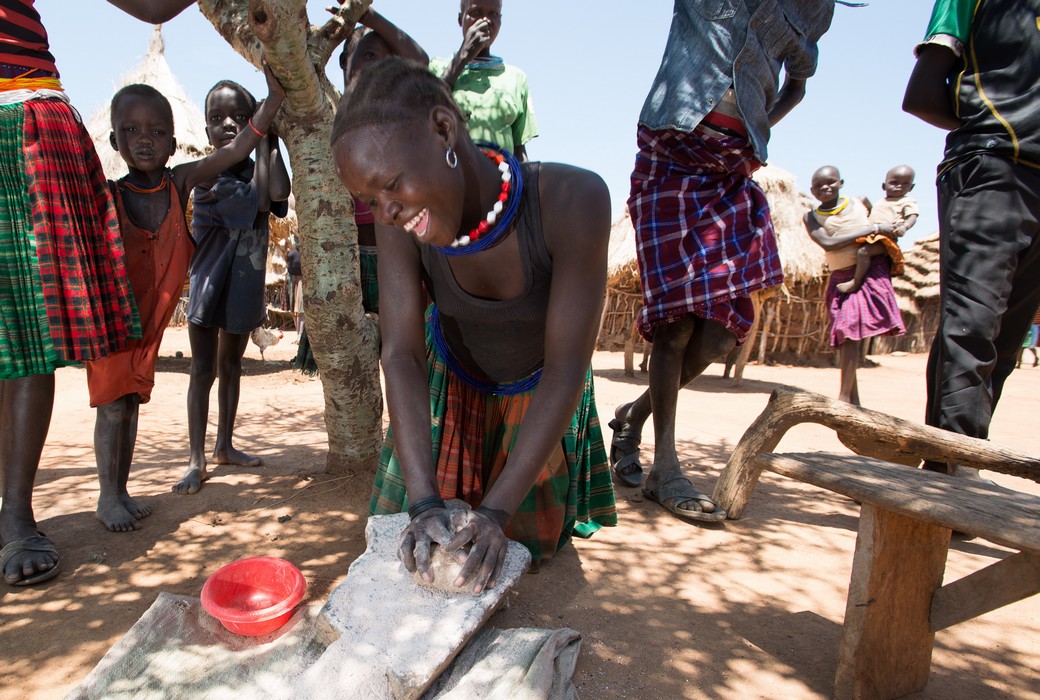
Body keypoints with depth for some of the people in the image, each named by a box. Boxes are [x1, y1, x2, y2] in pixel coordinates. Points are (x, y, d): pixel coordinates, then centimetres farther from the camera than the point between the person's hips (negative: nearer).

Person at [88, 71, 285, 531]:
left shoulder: (180, 182, -6)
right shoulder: (108, 195, -13)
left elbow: (237, 150, -11)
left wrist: (275, 96, -17)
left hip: (151, 317, 4)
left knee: (132, 399, 13)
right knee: (112, 403, 0)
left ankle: (121, 490, 25)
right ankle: (108, 497, 14)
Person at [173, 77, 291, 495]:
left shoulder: (256, 172, 4)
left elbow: (279, 195, -19)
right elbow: (260, 201, -23)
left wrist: (271, 141, -14)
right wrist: (261, 140, -17)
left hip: (245, 286, 5)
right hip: (209, 284, -5)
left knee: (231, 367, 14)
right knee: (203, 371, -3)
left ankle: (225, 445, 26)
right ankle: (196, 460, 2)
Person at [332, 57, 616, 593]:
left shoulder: (571, 201, -38)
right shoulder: (398, 221, -29)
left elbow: (566, 369, -34)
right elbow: (401, 353, -28)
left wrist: (498, 510, -37)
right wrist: (424, 504, -36)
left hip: (540, 394, -1)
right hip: (451, 379, 2)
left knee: (532, 534, 12)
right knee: (425, 532, 7)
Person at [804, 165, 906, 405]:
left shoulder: (860, 202, 6)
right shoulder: (811, 217, 4)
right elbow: (827, 243, -14)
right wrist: (874, 228, -15)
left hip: (871, 271, -2)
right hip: (840, 278, 2)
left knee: (851, 333, -15)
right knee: (845, 338, 3)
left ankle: (844, 397, -14)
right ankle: (853, 400, 12)